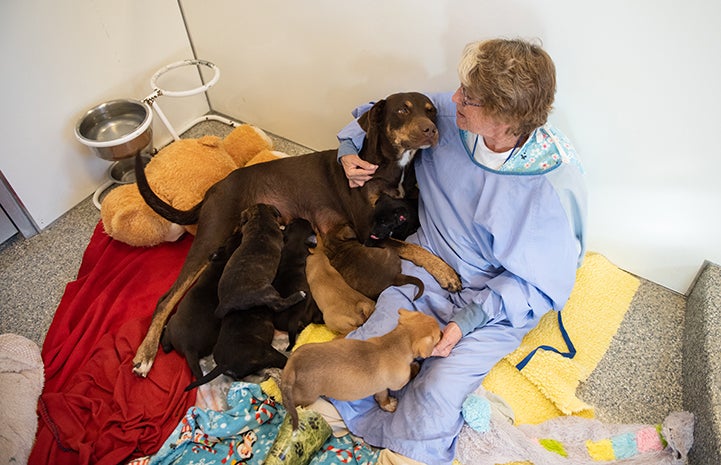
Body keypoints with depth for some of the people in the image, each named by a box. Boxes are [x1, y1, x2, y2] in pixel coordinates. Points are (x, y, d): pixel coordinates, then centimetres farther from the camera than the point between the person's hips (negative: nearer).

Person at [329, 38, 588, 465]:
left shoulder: (556, 187, -23)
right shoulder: (446, 116, -11)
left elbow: (542, 284, -13)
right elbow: (377, 112, 9)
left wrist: (467, 320, -20)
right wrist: (349, 151, -8)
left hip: (494, 308, -3)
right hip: (424, 274, 4)